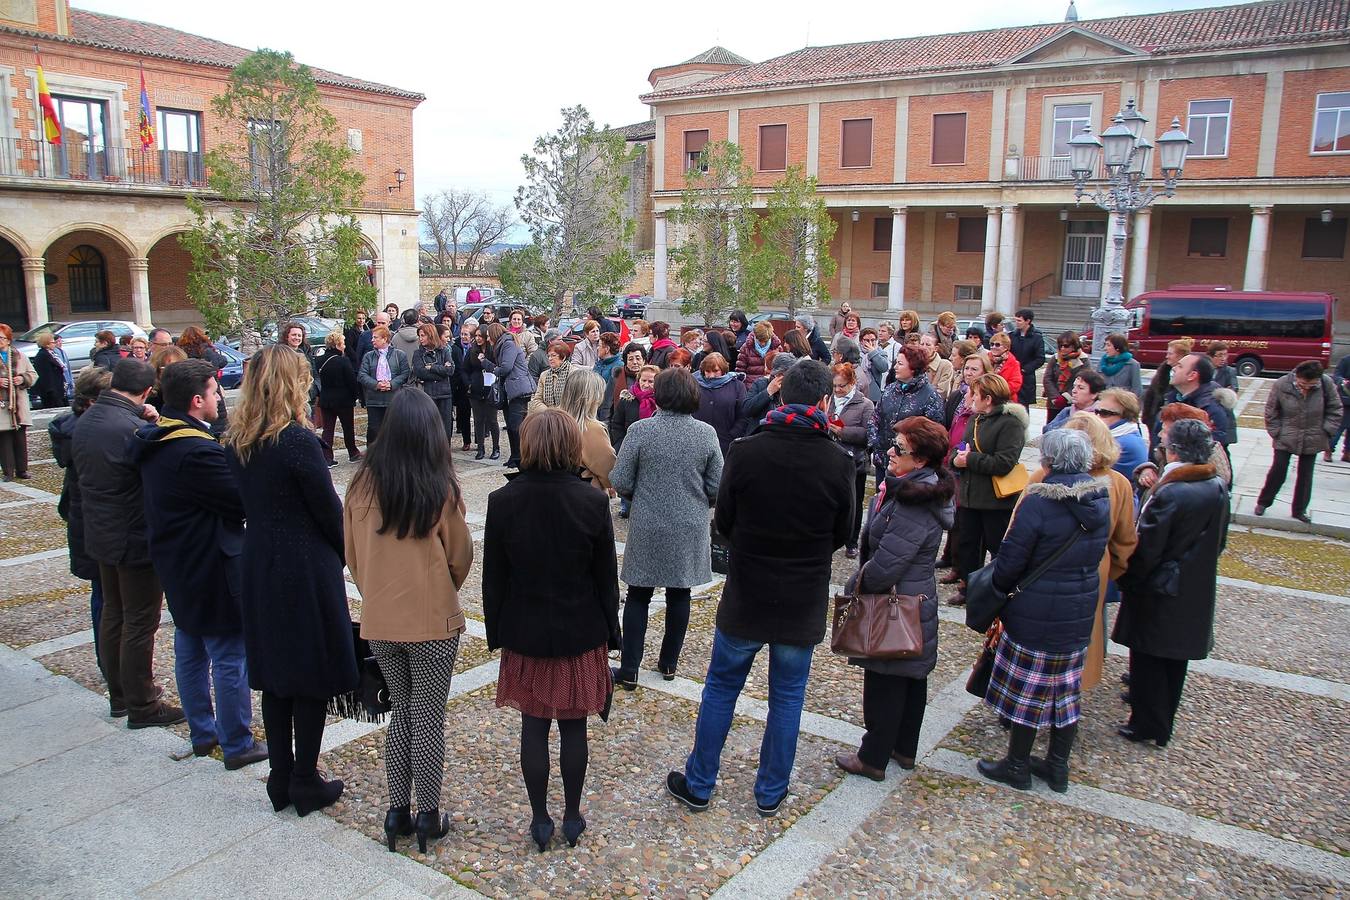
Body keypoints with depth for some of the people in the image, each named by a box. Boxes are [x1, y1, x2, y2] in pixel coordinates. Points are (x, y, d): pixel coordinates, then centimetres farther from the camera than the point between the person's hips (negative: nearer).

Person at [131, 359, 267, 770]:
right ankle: (237, 745, 12)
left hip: (177, 567, 10)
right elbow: (244, 500, -24)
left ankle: (202, 734, 33)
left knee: (190, 654, 19)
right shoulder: (196, 451, -26)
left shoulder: (154, 440, 6)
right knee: (230, 659, 2)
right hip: (211, 571, -10)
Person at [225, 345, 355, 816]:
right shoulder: (298, 440, -19)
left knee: (274, 673, 16)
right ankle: (305, 782, 17)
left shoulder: (236, 442, 2)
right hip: (306, 570, -7)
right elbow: (329, 511, -13)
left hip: (258, 566, 7)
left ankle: (280, 779, 26)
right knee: (313, 675, 7)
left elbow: (249, 502, 9)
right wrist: (348, 554, 2)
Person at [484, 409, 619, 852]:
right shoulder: (593, 501, -13)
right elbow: (606, 576, -6)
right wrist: (610, 631, 6)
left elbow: (494, 578, -4)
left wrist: (495, 632, 8)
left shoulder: (502, 501, -11)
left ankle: (540, 820, 24)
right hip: (580, 633, 0)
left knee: (533, 726, 13)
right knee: (573, 727, 13)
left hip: (524, 633, 1)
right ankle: (572, 817, 26)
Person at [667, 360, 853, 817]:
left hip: (745, 595, 0)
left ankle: (698, 784, 25)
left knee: (720, 689, 14)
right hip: (804, 602, 0)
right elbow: (842, 534, 1)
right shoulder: (838, 463, -11)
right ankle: (770, 792, 27)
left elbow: (724, 520, -2)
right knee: (787, 697, 15)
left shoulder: (745, 451, -13)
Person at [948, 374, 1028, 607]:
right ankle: (967, 587, 30)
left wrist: (969, 460, -18)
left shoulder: (1011, 423, -15)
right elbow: (960, 449, 16)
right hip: (969, 496, 8)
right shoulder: (976, 419, 11)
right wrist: (957, 458, -8)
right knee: (967, 543, 16)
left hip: (996, 500, -8)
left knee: (998, 547, 3)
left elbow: (1004, 463, -24)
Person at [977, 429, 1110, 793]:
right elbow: (1095, 555, 11)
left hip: (1036, 615, -6)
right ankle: (1058, 767, 30)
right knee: (1066, 690, 17)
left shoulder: (1038, 503, -21)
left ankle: (1016, 767, 22)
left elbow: (1009, 563, -15)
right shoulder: (1100, 501, 0)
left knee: (1026, 691, 8)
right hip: (1081, 613, 7)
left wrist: (997, 589, 3)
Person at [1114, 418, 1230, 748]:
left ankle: (1148, 725, 17)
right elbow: (1219, 541, 8)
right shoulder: (1219, 488, -4)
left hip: (1159, 593, -7)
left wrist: (1127, 581, -5)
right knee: (1176, 658, 21)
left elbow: (1145, 549, -20)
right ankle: (1165, 720, 37)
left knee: (1148, 660, 8)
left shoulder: (1169, 493, -26)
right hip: (1196, 593, 7)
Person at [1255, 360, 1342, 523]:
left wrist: (1327, 431, -6)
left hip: (1312, 440, 2)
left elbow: (1335, 410, 0)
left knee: (1305, 476, 11)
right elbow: (1271, 412, -5)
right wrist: (1276, 433, -7)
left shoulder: (1327, 383, -14)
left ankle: (1299, 510, 25)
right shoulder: (1281, 385, -18)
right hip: (1285, 439, -2)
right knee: (1277, 472, 2)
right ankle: (1263, 502, 21)